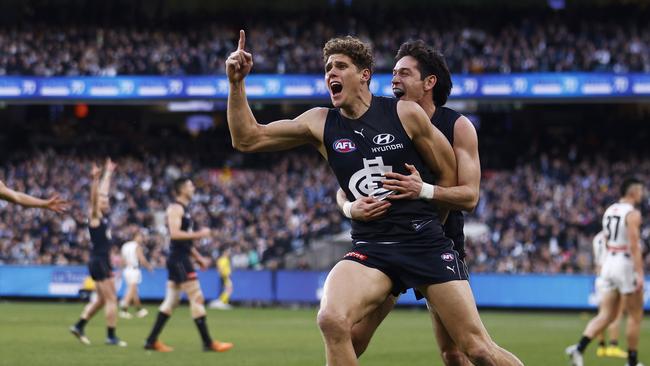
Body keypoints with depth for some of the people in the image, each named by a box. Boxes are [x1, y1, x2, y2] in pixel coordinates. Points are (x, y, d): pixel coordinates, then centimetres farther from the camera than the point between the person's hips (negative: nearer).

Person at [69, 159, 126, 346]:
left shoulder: (104, 217, 11)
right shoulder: (94, 217, -10)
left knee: (101, 299, 15)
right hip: (98, 261, -9)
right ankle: (111, 336, -4)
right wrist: (95, 179, -38)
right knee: (111, 298, -7)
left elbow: (104, 192, 22)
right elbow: (94, 197, -26)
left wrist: (108, 174, 31)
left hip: (103, 261, 9)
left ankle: (79, 326, 17)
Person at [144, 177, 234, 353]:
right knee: (197, 298, -8)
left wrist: (199, 258, 20)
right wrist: (199, 234, -20)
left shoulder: (184, 209, 20)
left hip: (182, 259, 10)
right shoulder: (175, 208, -11)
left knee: (171, 301, 10)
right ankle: (208, 343, -6)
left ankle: (152, 340, 11)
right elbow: (175, 234, -24)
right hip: (178, 259, -10)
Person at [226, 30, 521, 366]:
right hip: (371, 249, 2)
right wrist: (236, 83, -7)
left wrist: (424, 226, 9)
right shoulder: (320, 124, 4)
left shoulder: (406, 114, -3)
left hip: (426, 245, -2)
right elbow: (246, 138, 4)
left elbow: (448, 174, 6)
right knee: (331, 320, -29)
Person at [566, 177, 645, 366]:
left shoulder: (609, 211, 12)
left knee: (606, 315, 6)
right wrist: (639, 273, -21)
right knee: (635, 315, 7)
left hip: (609, 262, 7)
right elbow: (634, 245, -20)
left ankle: (579, 348, -12)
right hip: (626, 264, -7)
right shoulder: (633, 214, -12)